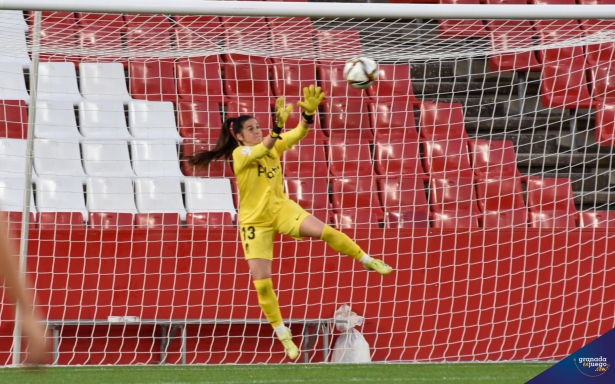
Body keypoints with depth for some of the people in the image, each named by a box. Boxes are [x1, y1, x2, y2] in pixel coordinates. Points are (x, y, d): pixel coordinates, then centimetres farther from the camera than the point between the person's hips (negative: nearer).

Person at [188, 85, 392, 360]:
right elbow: (263, 148, -38)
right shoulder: (240, 154, -17)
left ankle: (367, 261, 1)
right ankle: (283, 335, 11)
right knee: (261, 283, -5)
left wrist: (309, 113, -35)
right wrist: (278, 125, -56)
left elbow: (298, 134, -15)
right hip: (255, 221, -3)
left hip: (281, 208, 3)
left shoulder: (274, 147, -2)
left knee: (324, 231, -20)